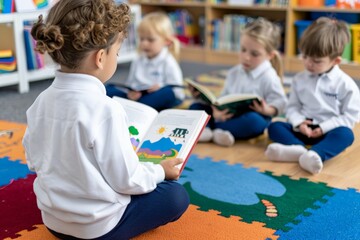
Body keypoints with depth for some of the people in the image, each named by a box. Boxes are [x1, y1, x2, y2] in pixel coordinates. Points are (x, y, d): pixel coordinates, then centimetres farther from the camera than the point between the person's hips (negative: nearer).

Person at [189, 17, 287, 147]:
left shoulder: (268, 77, -6)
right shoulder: (233, 73, 10)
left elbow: (280, 102, -7)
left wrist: (267, 110, -28)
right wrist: (217, 110, -13)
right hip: (228, 116, 5)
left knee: (253, 120, -40)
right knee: (195, 107, -4)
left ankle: (208, 128, -35)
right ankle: (205, 130, -34)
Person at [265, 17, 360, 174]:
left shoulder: (345, 84, -5)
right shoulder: (299, 79, 8)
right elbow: (293, 107, 8)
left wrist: (324, 128, -16)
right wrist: (298, 122, -14)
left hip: (329, 131, -3)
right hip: (304, 128, 4)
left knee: (345, 134, -35)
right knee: (274, 126, -17)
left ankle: (315, 154, -61)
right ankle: (298, 149, -46)